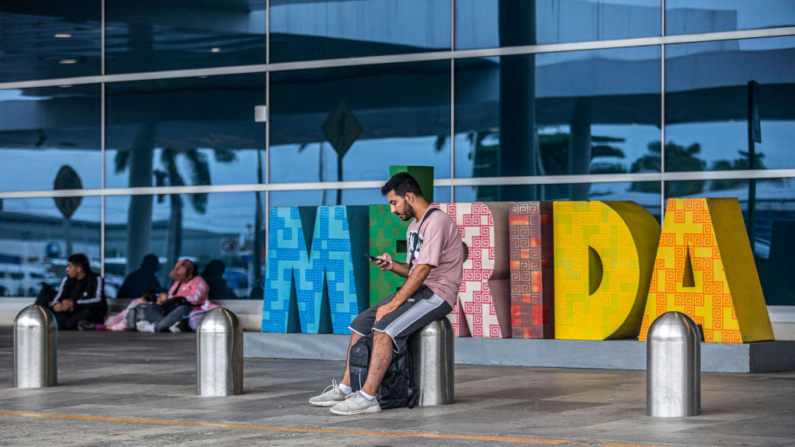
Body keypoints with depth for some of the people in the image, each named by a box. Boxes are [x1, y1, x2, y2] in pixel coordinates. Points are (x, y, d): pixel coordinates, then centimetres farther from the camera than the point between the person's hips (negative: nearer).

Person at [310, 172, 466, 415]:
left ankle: (367, 397, -30)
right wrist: (393, 265, 2)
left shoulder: (436, 221, -15)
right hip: (417, 291, 10)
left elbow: (423, 270, -21)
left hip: (437, 294, -10)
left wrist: (392, 305, -22)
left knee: (384, 327, -28)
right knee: (361, 323, 4)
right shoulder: (414, 226, 18)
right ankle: (345, 388, 5)